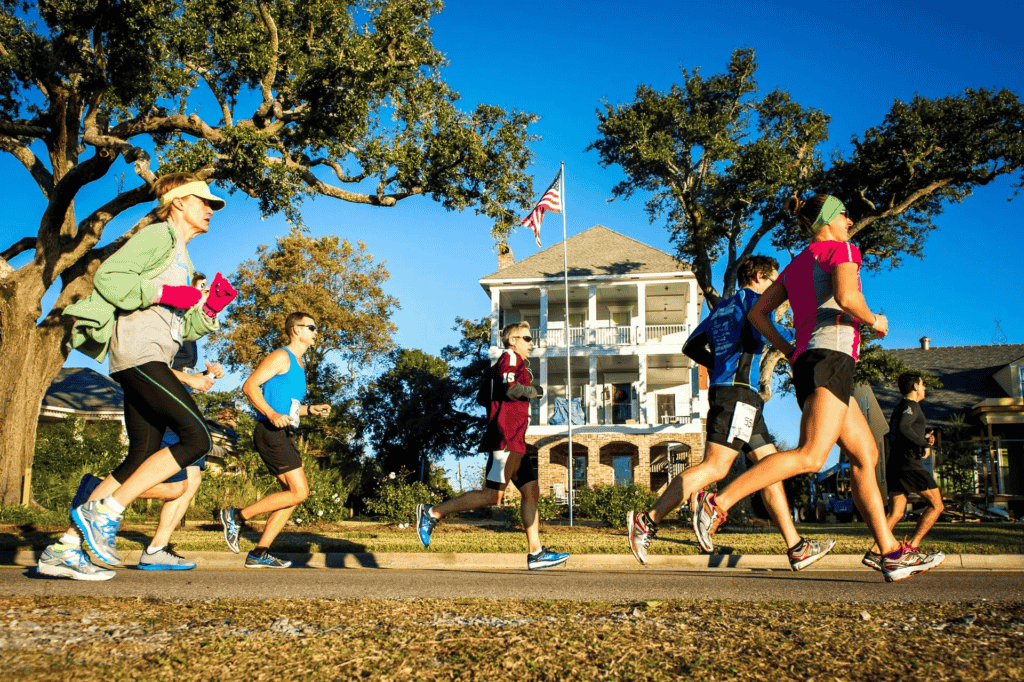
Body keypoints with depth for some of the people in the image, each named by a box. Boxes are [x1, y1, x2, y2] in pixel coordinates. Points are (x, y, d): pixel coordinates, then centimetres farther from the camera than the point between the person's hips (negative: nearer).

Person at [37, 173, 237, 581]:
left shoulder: (181, 258, 29)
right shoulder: (159, 235, 1)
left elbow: (181, 329, 26)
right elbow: (106, 276, -11)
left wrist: (210, 310, 11)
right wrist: (163, 292, -13)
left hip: (153, 359, 10)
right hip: (138, 351, -10)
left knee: (142, 459, 4)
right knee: (197, 438, -18)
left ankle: (64, 551, 5)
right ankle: (102, 513, -16)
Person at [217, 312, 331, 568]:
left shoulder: (298, 366, 24)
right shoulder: (281, 357, -5)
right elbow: (249, 386, -14)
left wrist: (311, 410, 16)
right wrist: (272, 415, -26)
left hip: (283, 435, 10)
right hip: (271, 432, -10)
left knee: (293, 493, 5)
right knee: (299, 492, -13)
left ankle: (260, 553, 5)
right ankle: (236, 516, -7)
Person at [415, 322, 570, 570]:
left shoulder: (516, 363, 25)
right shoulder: (510, 357, -5)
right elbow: (511, 389, -21)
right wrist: (535, 391, -6)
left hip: (515, 442, 11)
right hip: (505, 440, -11)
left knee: (531, 491, 4)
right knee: (492, 496, -13)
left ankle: (536, 553, 3)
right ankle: (433, 513, -7)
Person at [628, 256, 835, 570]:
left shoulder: (721, 307, 26)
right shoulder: (751, 297, 3)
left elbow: (691, 347, 23)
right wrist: (796, 336, 1)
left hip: (725, 391, 10)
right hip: (738, 391, -10)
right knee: (716, 466, -16)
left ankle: (796, 548, 6)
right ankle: (647, 521, -20)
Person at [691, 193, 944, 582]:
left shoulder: (797, 264, 25)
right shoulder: (840, 249, 2)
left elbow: (757, 312, 22)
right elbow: (846, 296, -18)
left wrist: (790, 352, 23)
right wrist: (873, 321, 0)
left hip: (806, 360, 10)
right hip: (831, 353, -10)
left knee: (866, 454, 7)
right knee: (810, 456, -21)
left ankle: (891, 554, 3)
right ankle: (717, 503, -29)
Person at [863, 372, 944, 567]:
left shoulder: (899, 407, 23)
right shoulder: (911, 405, -6)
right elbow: (904, 428, -24)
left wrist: (923, 438, 21)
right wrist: (925, 444, -15)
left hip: (894, 463, 9)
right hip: (910, 463, -9)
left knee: (896, 513, 4)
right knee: (936, 505, 0)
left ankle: (874, 552, -10)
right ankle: (913, 546, -9)